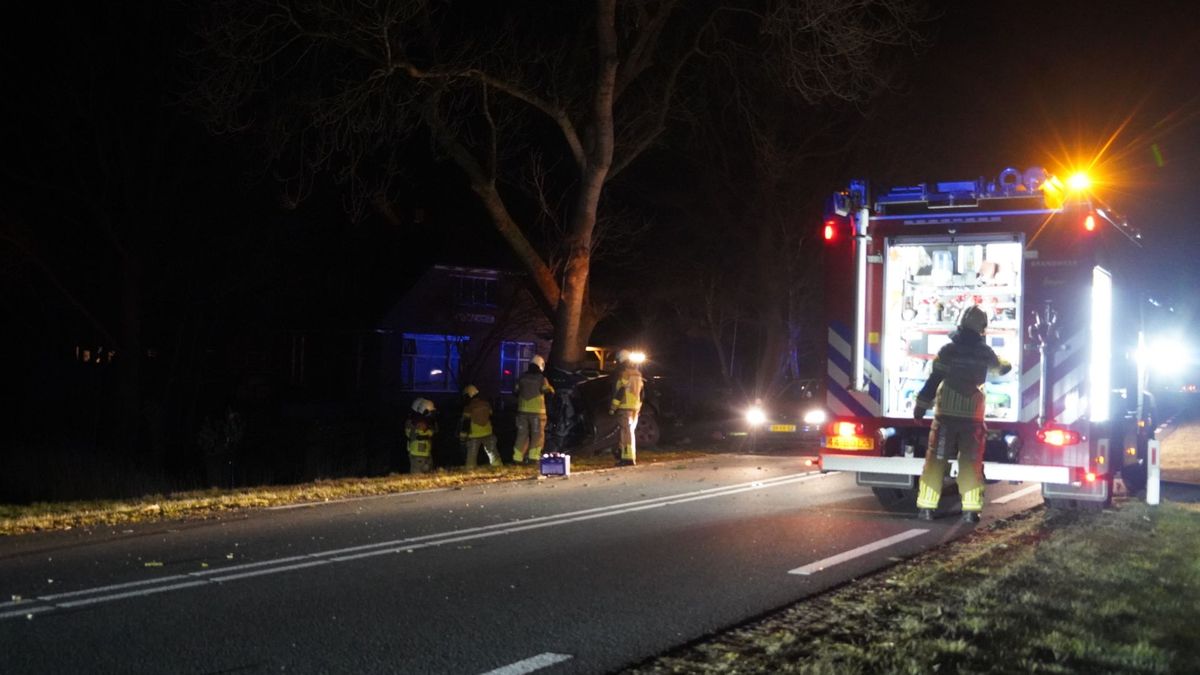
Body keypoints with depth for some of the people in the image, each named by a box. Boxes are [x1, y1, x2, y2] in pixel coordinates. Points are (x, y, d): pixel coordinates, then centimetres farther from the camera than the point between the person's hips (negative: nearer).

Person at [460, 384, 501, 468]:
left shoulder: (468, 407, -12)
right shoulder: (486, 403, 2)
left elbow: (465, 423, -12)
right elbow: (491, 417, 12)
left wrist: (462, 437, -7)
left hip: (474, 435, -4)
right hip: (487, 433, 4)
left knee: (472, 455, 4)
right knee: (492, 452, 10)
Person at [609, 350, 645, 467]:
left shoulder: (624, 374, -12)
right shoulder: (638, 374, 15)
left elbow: (620, 392, -17)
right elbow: (641, 392, 20)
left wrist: (613, 407, -12)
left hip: (625, 407, -8)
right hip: (636, 407, 8)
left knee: (626, 431, -9)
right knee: (631, 431, 17)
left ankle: (628, 458, -13)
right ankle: (631, 456, 24)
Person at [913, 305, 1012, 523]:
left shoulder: (949, 350, -5)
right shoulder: (985, 352, 2)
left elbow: (933, 379, -7)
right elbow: (1000, 367, 24)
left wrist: (921, 405, -1)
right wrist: (1007, 364, 47)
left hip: (946, 414, -1)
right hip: (973, 415, 1)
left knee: (935, 460, 3)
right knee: (971, 463, 6)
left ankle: (926, 507, 0)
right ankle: (971, 510, 1)